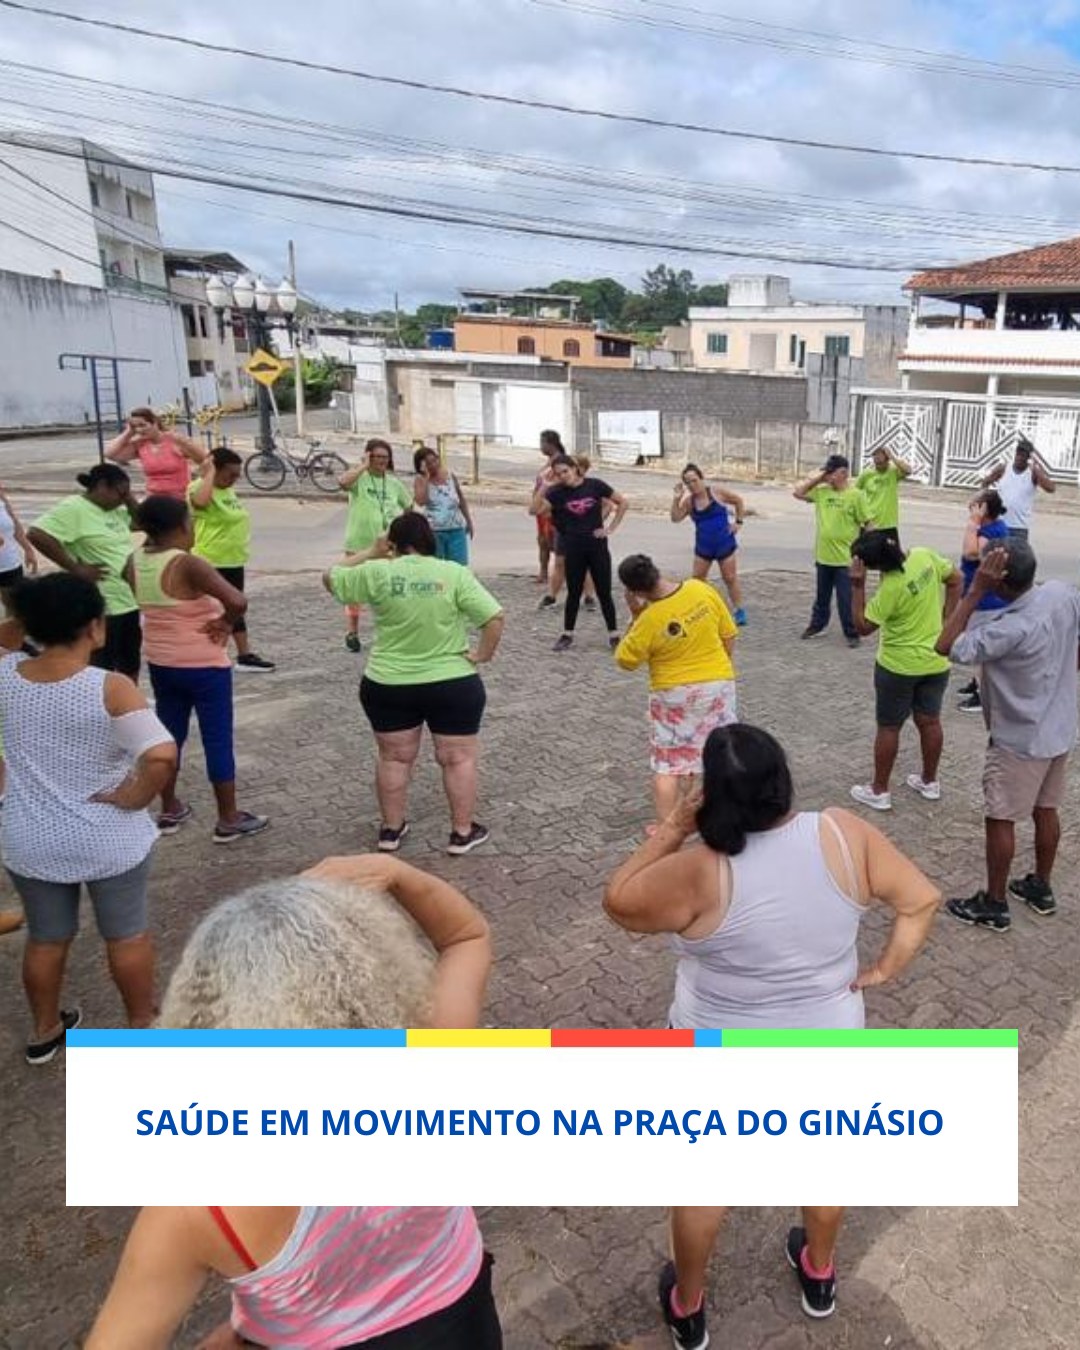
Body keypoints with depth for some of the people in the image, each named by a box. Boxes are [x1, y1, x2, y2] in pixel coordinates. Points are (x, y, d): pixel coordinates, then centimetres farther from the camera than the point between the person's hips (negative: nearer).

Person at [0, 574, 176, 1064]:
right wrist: (135, 797, -19)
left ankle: (45, 1031, 42)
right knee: (127, 933, 17)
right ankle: (142, 1025, 35)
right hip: (109, 841, -4)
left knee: (45, 938, 23)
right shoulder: (110, 688, -23)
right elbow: (161, 755, -34)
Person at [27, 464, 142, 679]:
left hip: (128, 602, 9)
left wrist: (129, 499, 6)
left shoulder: (114, 509, 11)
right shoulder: (73, 508, -15)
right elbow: (37, 535, -26)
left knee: (130, 666, 20)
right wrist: (76, 568, -22)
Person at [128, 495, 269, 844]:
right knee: (218, 739, 5)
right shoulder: (187, 565, -24)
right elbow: (237, 601, -35)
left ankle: (169, 810, 32)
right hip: (204, 667, -7)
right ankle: (229, 820, 15)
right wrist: (227, 623, -17)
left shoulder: (135, 561, -1)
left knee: (169, 733, 20)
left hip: (160, 664, 7)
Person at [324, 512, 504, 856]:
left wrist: (370, 553, 13)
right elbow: (495, 617, -13)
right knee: (459, 759, 10)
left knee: (394, 758, 15)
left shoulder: (377, 573, -6)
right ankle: (462, 833, 16)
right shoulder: (454, 574, -8)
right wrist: (482, 655, -2)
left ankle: (391, 829, 25)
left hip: (387, 686, 2)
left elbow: (330, 579, 9)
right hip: (453, 685, -1)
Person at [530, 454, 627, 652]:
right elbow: (535, 510, -12)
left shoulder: (594, 485, -5)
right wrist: (544, 486, -16)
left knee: (604, 593, 4)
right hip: (573, 548, 1)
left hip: (597, 546, -1)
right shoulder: (558, 492, -1)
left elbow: (623, 502, 2)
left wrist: (611, 528, -3)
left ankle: (614, 635, 14)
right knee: (574, 593, 9)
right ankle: (567, 635, 20)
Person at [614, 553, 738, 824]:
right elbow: (729, 637, 0)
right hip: (718, 684, 4)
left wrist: (636, 618, -7)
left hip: (673, 694, -4)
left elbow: (626, 660, -7)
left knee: (667, 765, 8)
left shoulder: (649, 620, -22)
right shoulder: (701, 589, -10)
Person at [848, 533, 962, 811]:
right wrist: (945, 620, 6)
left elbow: (863, 626, -19)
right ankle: (929, 782, 33)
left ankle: (879, 791, 17)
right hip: (936, 661, 6)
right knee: (930, 721, 18)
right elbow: (955, 580, 5)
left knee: (889, 728, 7)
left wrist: (857, 586, -23)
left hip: (898, 666, -6)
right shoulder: (925, 556, -9)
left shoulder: (891, 587, -27)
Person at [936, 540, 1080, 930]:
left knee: (1000, 820, 6)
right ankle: (1041, 888, 38)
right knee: (1046, 810, 21)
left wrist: (976, 590, -30)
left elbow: (946, 646, -27)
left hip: (1020, 740, -8)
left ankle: (994, 905, 19)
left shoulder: (1012, 629, -32)